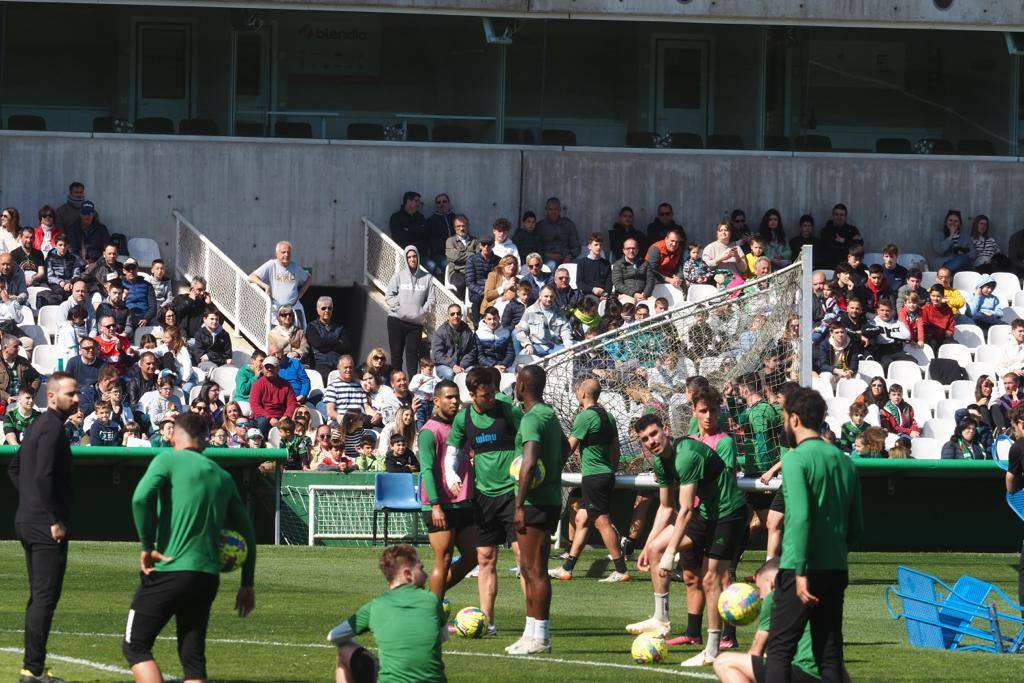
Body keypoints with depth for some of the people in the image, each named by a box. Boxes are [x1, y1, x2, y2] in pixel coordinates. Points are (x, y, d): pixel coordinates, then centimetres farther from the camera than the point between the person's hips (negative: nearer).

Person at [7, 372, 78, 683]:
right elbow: (44, 476, -23)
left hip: (27, 521, 10)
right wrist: (55, 520, -20)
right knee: (46, 597, -8)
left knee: (39, 597, 14)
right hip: (46, 527, -10)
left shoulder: (38, 426, 17)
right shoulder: (53, 428, -14)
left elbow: (14, 468, 26)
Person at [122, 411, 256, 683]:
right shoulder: (223, 477, 16)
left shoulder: (169, 460, -1)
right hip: (208, 577, 5)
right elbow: (245, 531, 21)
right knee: (193, 659, 11)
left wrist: (147, 546, -11)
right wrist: (247, 584, 28)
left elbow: (142, 497, -20)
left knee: (135, 646, 4)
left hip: (168, 571, -5)